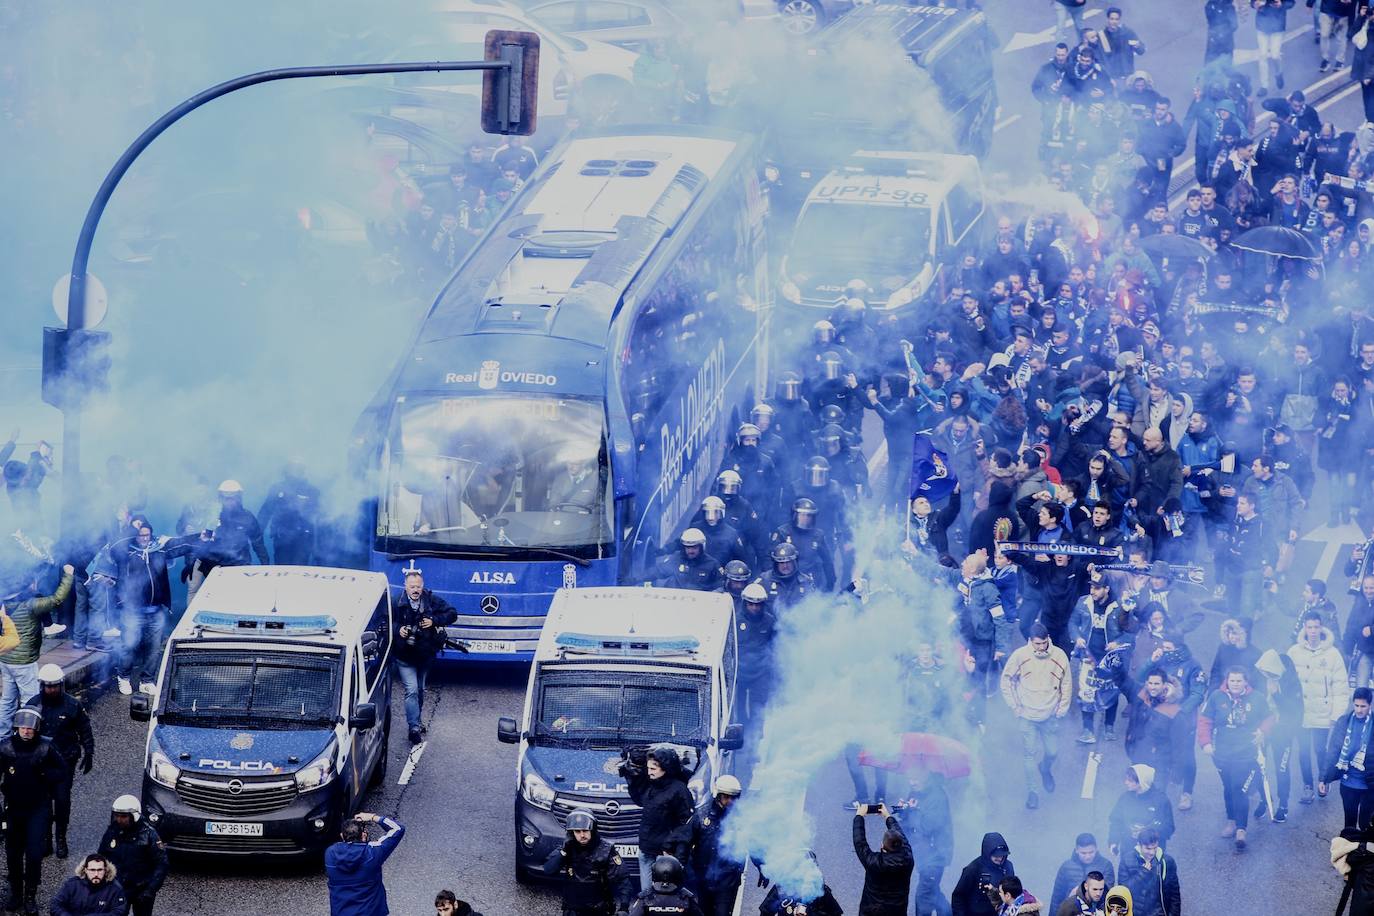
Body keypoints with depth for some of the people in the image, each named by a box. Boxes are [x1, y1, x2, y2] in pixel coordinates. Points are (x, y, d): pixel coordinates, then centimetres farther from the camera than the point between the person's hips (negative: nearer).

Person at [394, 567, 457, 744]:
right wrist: (398, 629, -24)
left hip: (425, 655, 4)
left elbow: (452, 614, 0)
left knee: (420, 690, 19)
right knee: (412, 690, -13)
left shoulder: (432, 601, -4)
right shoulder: (398, 602, -12)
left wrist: (434, 621, -15)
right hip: (405, 657, -4)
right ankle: (414, 727, -12)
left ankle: (415, 721, 37)